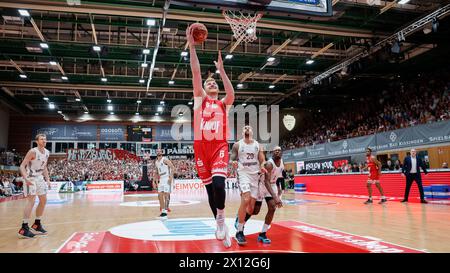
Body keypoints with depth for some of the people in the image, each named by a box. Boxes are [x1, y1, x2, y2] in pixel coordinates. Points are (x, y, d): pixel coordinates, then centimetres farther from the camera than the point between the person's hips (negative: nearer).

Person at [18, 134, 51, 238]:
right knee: (31, 201, -14)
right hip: (30, 178, -8)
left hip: (39, 178, 8)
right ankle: (24, 228, -9)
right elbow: (22, 166, -21)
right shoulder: (33, 151, -18)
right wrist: (26, 179, -34)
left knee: (43, 200, 10)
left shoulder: (47, 153, 5)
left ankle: (37, 225, 23)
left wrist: (47, 179, 9)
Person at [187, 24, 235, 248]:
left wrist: (221, 69, -6)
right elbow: (196, 73, 0)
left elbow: (231, 94, -10)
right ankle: (220, 225, 22)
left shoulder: (224, 104, 14)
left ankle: (221, 218, 2)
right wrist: (191, 45, -6)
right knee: (210, 187, 6)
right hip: (202, 147, 1)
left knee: (218, 183, -22)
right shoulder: (200, 99, 11)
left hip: (220, 146, 0)